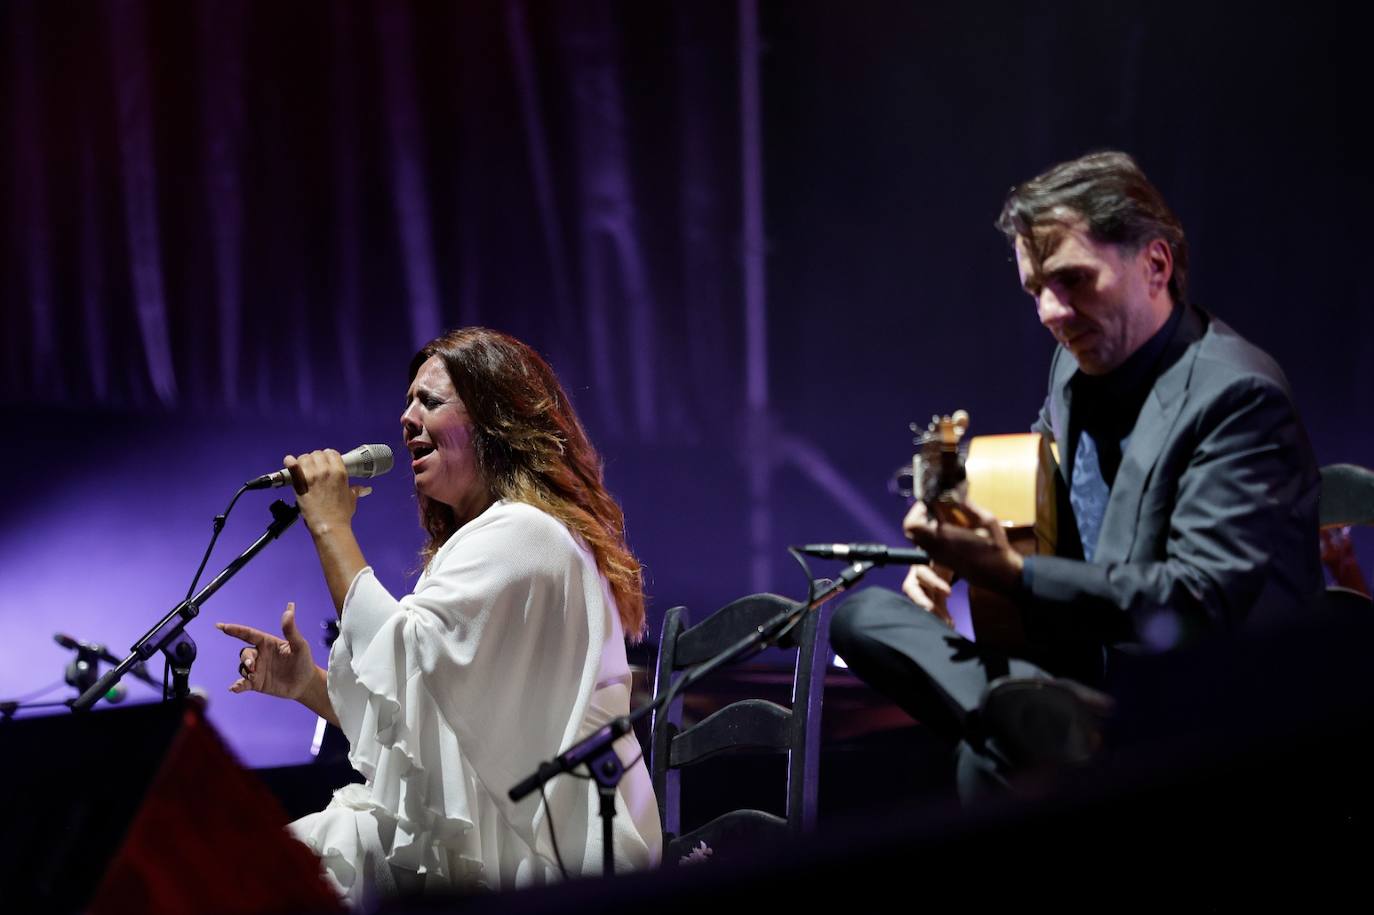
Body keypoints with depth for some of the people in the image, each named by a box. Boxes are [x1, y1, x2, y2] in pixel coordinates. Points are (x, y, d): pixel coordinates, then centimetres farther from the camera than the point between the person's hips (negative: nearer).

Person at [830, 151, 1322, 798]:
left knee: (996, 752, -38)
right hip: (1083, 682, 10)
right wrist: (957, 549, 4)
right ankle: (1045, 724, -25)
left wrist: (1013, 575, -28)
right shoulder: (1079, 364, 12)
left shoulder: (1237, 397, -15)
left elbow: (1201, 603, -24)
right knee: (863, 616, -4)